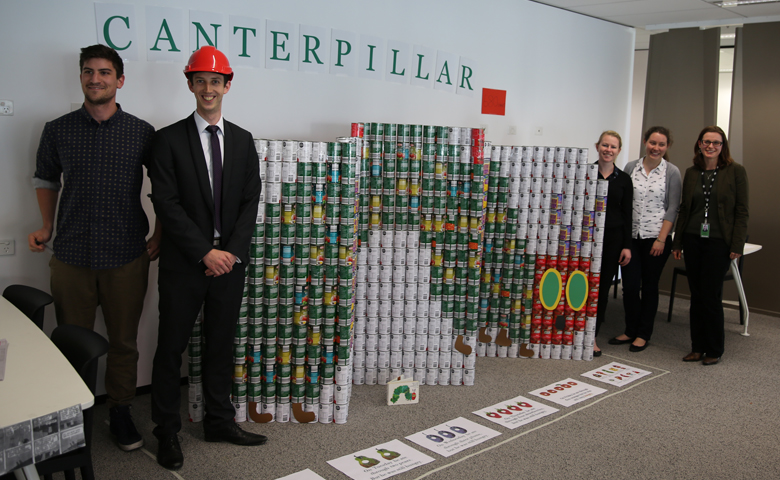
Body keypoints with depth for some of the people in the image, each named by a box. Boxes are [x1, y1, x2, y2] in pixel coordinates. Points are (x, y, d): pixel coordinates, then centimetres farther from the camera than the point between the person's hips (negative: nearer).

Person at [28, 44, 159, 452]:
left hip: (127, 259, -1)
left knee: (123, 342, 10)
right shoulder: (57, 131, 4)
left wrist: (160, 237, 3)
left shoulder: (142, 133, 0)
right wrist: (47, 226, 9)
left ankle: (120, 412, 27)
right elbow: (46, 180, 18)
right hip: (71, 257, 1)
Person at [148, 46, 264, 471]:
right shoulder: (169, 140, -2)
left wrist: (232, 251, -8)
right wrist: (205, 253, -15)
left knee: (221, 344, 13)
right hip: (184, 263, -3)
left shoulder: (243, 141, 9)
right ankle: (167, 432, 20)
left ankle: (219, 421, 27)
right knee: (172, 347, 6)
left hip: (229, 260, 3)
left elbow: (250, 200, 5)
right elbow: (167, 204, -9)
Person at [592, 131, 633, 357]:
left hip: (613, 237, 2)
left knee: (603, 287, 6)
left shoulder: (624, 179, 6)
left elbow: (627, 214, 6)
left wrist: (627, 245, 0)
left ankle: (592, 337, 15)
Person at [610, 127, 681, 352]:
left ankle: (643, 334, 19)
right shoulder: (630, 167, 6)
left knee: (649, 285, 6)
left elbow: (672, 208, -4)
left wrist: (661, 238, -10)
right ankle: (630, 331, 20)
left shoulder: (672, 172, -1)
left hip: (656, 237, -2)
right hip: (631, 236, 2)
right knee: (629, 285, 2)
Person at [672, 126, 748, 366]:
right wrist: (677, 242, 9)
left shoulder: (736, 171, -2)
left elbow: (741, 211, -3)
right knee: (696, 295, 8)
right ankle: (698, 347, 18)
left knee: (711, 296, -2)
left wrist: (737, 245, -9)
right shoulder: (691, 173, 10)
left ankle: (714, 350, 13)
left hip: (718, 242, -4)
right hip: (693, 240, 4)